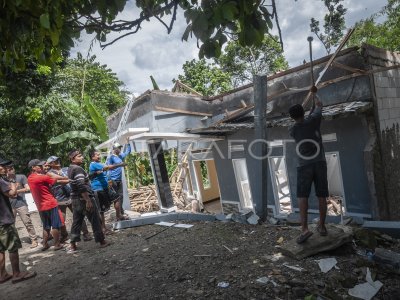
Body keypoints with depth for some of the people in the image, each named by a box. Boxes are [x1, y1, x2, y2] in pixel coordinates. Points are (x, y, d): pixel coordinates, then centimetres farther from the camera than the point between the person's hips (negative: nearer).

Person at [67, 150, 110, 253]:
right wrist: (88, 200, -25)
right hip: (84, 199, -9)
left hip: (76, 199, 9)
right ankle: (102, 241, 13)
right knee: (95, 221, 3)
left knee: (76, 222, 13)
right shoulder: (78, 169, -18)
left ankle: (73, 245, 16)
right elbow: (81, 187, -25)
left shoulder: (70, 169, 12)